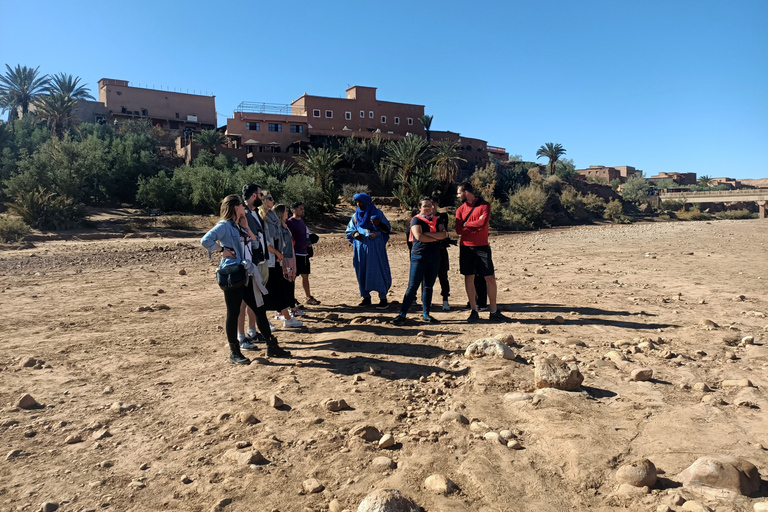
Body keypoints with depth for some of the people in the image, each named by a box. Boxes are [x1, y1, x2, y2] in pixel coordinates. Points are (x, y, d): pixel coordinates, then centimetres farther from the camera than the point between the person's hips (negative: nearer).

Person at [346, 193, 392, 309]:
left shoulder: (377, 213, 1)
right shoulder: (356, 215, 12)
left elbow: (387, 228, -1)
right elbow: (349, 230, 19)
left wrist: (379, 223, -21)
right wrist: (355, 234, -3)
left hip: (375, 246, -4)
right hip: (360, 246, 4)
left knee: (378, 270, -6)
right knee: (362, 272, 4)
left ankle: (383, 298, -1)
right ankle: (366, 297, 13)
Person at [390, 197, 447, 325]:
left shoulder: (438, 220, 12)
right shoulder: (416, 220, -1)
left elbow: (443, 234, -4)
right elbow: (419, 236, -16)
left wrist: (427, 234, -14)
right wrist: (436, 238, -7)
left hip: (434, 257, 5)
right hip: (419, 256, -4)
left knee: (428, 286, 10)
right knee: (413, 286, -8)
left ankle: (426, 314, 19)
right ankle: (402, 315, -5)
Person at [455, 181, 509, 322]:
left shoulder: (484, 205, -2)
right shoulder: (460, 209, 8)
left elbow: (483, 223, -18)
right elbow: (459, 230, -4)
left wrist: (466, 224, -7)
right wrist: (476, 226, -11)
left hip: (482, 247, -2)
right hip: (466, 247, 3)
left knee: (490, 278, -1)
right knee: (469, 278, 2)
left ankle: (494, 312, 8)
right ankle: (474, 311, 11)